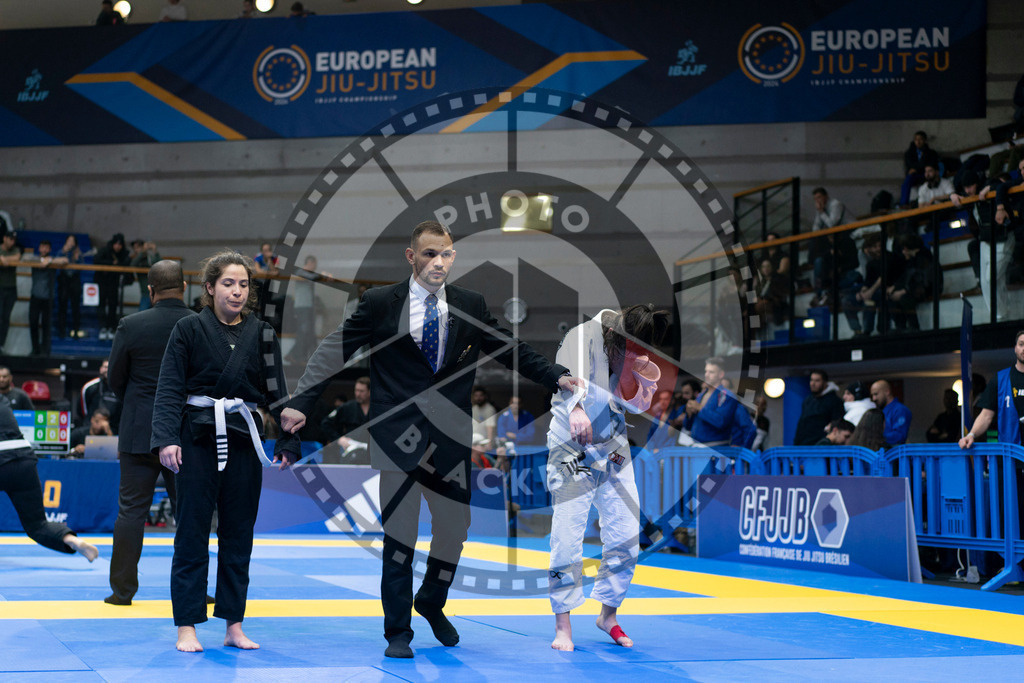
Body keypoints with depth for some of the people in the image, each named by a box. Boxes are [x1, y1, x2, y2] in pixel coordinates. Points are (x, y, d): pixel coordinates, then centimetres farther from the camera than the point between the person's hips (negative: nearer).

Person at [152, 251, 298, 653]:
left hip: (243, 440, 3)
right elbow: (169, 389, -4)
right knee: (192, 533, -1)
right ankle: (187, 627, 6)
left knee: (238, 536, 8)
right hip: (198, 439, -3)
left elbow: (277, 393, 9)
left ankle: (234, 626, 16)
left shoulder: (261, 334, 7)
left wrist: (288, 443, 1)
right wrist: (166, 439, -15)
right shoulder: (189, 329, -1)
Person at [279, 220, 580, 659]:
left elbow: (511, 351, 9)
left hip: (450, 437, 3)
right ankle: (398, 631, 14)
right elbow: (334, 351, -3)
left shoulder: (471, 306, 6)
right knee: (399, 533, 1)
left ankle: (431, 603, 36)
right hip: (399, 435, -3)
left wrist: (557, 377, -3)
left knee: (455, 527, 8)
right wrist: (301, 402, -13)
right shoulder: (379, 304, -2)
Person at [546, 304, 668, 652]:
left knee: (626, 538, 6)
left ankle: (608, 614, 26)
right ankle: (563, 624, 1)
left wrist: (631, 368, -22)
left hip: (614, 451, 6)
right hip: (572, 450, -6)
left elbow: (637, 404, -3)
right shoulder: (583, 337, -18)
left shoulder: (638, 355, 0)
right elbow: (569, 373, -37)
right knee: (567, 537, -11)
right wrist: (575, 409, -56)